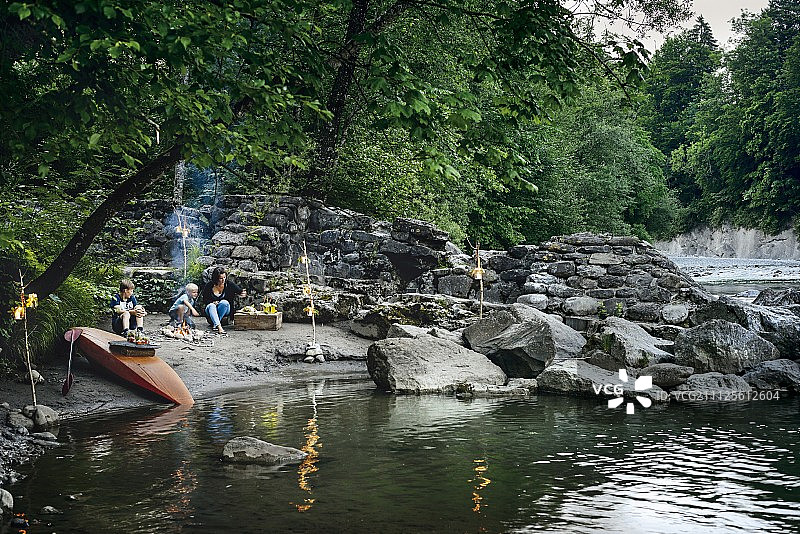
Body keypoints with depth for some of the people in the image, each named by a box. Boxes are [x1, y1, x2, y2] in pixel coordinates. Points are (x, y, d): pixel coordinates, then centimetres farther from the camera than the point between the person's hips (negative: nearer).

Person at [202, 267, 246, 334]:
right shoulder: (209, 285, -7)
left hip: (225, 310, 0)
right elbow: (204, 300, 0)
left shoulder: (229, 285, -7)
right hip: (211, 309, 0)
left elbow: (240, 291, -9)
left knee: (224, 302, -32)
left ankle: (215, 324, -31)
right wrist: (212, 302, -20)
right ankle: (219, 326, -52)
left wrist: (243, 294, -34)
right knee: (211, 306, -34)